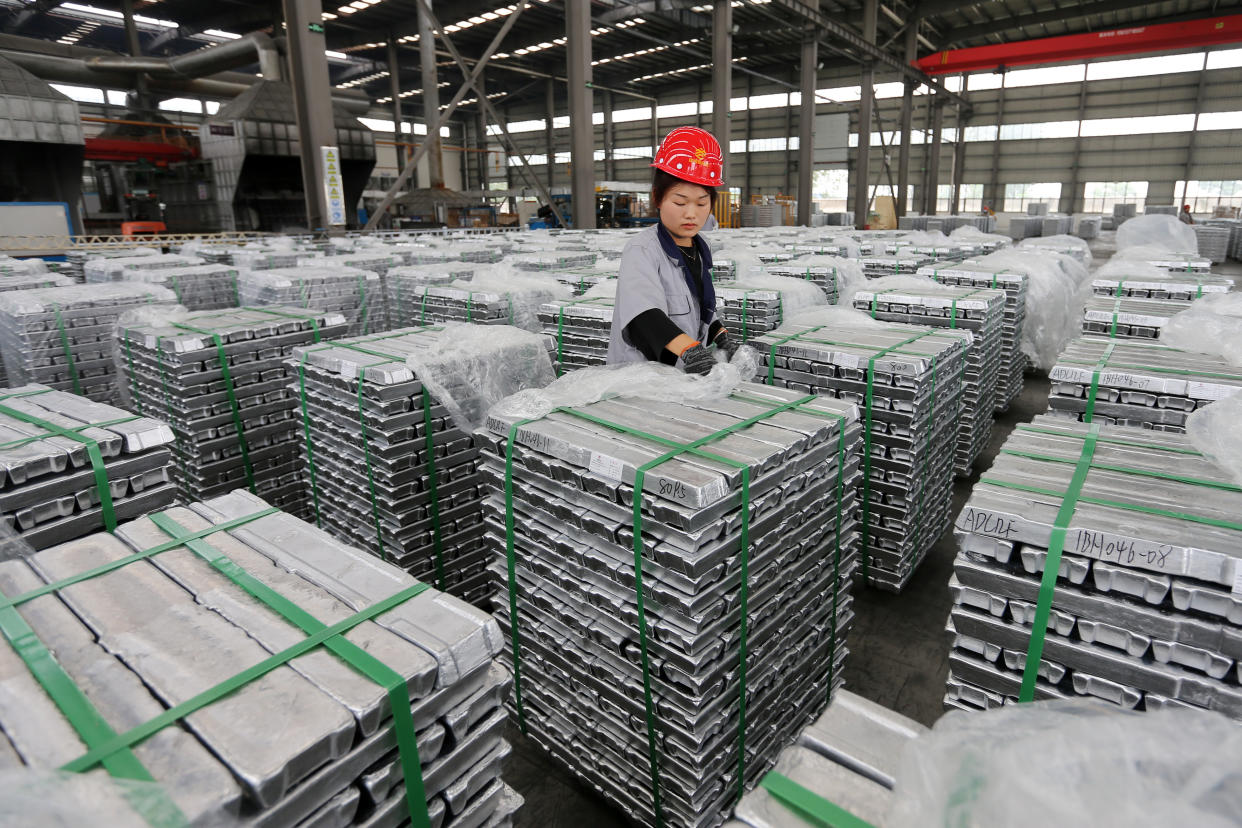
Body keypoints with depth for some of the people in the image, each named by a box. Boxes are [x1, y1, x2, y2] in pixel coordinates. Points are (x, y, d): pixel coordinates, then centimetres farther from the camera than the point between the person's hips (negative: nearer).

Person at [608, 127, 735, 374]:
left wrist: (722, 337, 8)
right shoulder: (642, 250, -11)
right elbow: (644, 314, -29)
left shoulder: (700, 250, 13)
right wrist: (688, 349, -41)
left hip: (688, 374, 6)